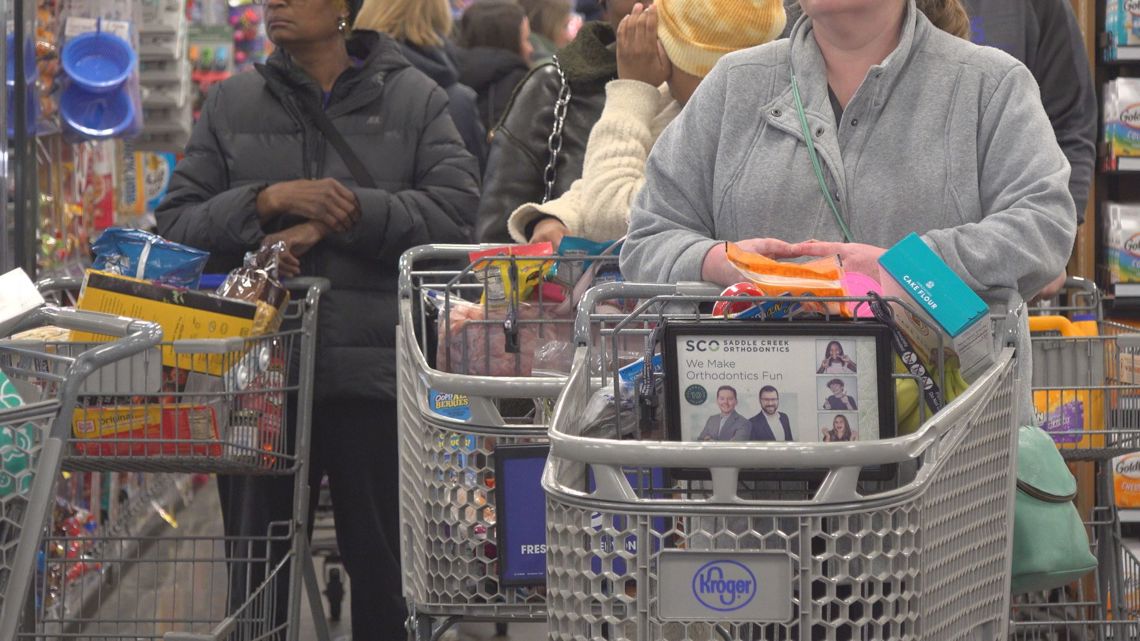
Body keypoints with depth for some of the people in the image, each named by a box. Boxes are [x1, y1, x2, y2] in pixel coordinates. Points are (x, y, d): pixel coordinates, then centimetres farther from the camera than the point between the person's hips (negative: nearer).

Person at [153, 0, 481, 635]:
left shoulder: (415, 98, 4)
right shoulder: (232, 103, 10)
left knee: (384, 565, 5)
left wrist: (337, 218, -14)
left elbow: (456, 208, -8)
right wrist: (268, 201, -12)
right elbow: (177, 223, 5)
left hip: (374, 370, -2)